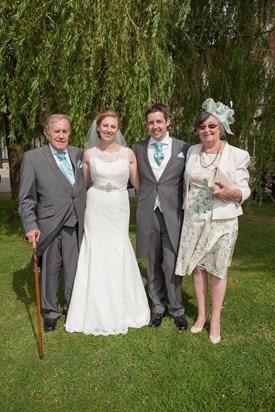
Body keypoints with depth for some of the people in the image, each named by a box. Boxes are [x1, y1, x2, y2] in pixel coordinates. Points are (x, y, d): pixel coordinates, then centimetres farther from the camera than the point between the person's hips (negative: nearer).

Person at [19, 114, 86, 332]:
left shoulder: (79, 154, 6)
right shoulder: (32, 158, -3)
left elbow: (86, 186, 10)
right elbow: (26, 198, -4)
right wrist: (30, 226, -14)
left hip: (76, 224, 2)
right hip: (49, 226, -2)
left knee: (74, 269, 13)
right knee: (50, 271, 13)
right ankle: (51, 311, 35)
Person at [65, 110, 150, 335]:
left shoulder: (128, 153, 0)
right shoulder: (89, 154, 1)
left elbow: (137, 183, 4)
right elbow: (85, 184, 11)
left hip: (120, 211, 0)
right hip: (96, 210, 0)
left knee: (119, 257, 8)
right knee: (96, 258, 6)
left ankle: (121, 308, 30)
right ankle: (98, 311, 25)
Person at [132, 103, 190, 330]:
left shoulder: (184, 148, 2)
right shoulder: (137, 148, 7)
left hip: (172, 214, -2)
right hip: (147, 214, 2)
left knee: (172, 265, 2)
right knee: (153, 264, 12)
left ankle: (177, 309, 24)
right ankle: (158, 307, 31)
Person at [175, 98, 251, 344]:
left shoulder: (237, 155, -8)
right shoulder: (192, 151, 5)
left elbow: (244, 190, -6)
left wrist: (230, 192, -26)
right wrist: (185, 209, 9)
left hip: (222, 220, -3)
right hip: (194, 218, 4)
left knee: (218, 269, 7)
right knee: (197, 266, 11)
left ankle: (216, 321, 24)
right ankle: (202, 313, 30)